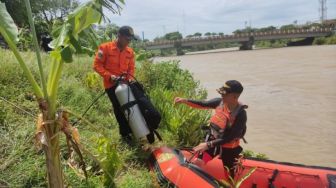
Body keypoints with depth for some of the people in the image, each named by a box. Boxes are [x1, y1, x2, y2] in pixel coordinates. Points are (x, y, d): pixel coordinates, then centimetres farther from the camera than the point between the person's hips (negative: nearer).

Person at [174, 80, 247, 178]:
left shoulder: (240, 114, -29)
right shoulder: (220, 102, -15)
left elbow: (229, 138, -27)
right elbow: (202, 104, -6)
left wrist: (208, 145, -29)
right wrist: (185, 100, -21)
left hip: (228, 148, -5)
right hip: (213, 140, 5)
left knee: (229, 175, 16)